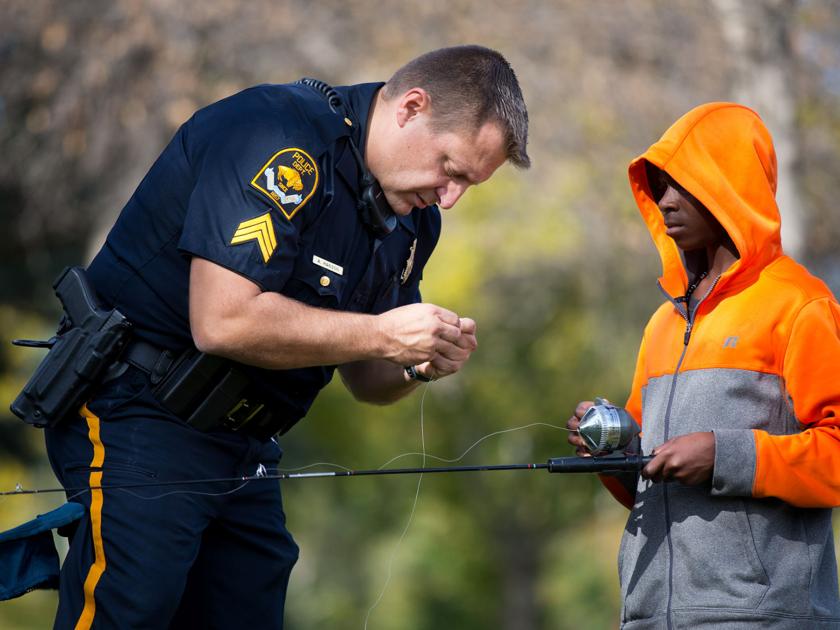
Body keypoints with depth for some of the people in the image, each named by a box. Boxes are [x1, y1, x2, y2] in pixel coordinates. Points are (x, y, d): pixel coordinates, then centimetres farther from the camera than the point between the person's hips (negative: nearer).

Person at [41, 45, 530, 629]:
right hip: (140, 421, -9)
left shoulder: (413, 218, 9)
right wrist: (383, 334, -21)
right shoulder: (277, 139, -19)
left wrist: (419, 364, -6)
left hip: (245, 448, 9)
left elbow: (366, 379, 17)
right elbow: (223, 322, -27)